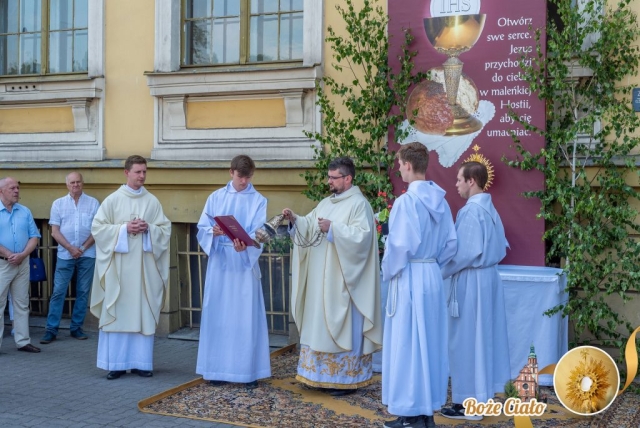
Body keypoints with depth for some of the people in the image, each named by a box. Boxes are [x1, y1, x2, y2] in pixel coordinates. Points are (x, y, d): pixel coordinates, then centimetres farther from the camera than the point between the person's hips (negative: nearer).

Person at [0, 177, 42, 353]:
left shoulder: (25, 212, 9)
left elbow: (34, 237, 5)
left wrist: (22, 255, -9)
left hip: (23, 264, 4)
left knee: (22, 304, 8)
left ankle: (23, 341, 13)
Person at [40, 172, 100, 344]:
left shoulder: (93, 203, 4)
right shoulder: (58, 204, 6)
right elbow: (55, 232, 2)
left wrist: (83, 248, -8)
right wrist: (71, 248, -9)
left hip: (87, 255, 0)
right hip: (65, 254, 0)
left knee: (83, 292, 4)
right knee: (58, 291, -3)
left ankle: (76, 327, 13)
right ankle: (51, 329, 1)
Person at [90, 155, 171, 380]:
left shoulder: (152, 201, 7)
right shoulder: (112, 200, 2)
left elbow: (165, 229, 7)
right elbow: (97, 227, -1)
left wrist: (148, 229, -12)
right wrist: (124, 229, -12)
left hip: (144, 266, 2)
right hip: (118, 266, -2)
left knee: (144, 313, 3)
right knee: (117, 312, 0)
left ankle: (140, 362, 11)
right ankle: (116, 363, 7)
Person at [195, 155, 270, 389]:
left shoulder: (259, 201, 3)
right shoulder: (216, 197, 9)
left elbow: (259, 234, -8)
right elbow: (202, 227, 4)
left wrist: (245, 246, -29)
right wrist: (213, 232, -19)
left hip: (245, 264, -2)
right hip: (219, 262, 2)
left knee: (247, 316, -2)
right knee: (218, 314, 4)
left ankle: (249, 370, 3)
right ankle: (219, 368, 13)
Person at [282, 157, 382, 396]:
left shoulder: (359, 204, -9)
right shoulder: (326, 203, 16)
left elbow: (362, 235, -22)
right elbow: (309, 228, 10)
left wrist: (333, 229, -25)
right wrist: (295, 220, -8)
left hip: (343, 281, -8)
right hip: (322, 280, 8)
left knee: (344, 326, -3)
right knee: (323, 326, 11)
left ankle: (347, 378, 4)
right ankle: (324, 374, 19)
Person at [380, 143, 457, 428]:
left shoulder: (406, 201, -17)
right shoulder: (440, 200, 6)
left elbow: (400, 246, -20)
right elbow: (450, 243, 10)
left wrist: (388, 272, -4)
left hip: (409, 279, -8)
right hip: (432, 277, 8)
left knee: (407, 344, 1)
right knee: (430, 343, 13)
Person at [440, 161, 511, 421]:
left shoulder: (471, 210, -18)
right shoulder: (489, 208, 10)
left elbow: (466, 252, -22)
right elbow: (500, 247, 16)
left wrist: (442, 271, -11)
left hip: (471, 281, -9)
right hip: (487, 276, 9)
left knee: (467, 339, -2)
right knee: (483, 336, 14)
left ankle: (469, 402, 4)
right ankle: (482, 392, 23)